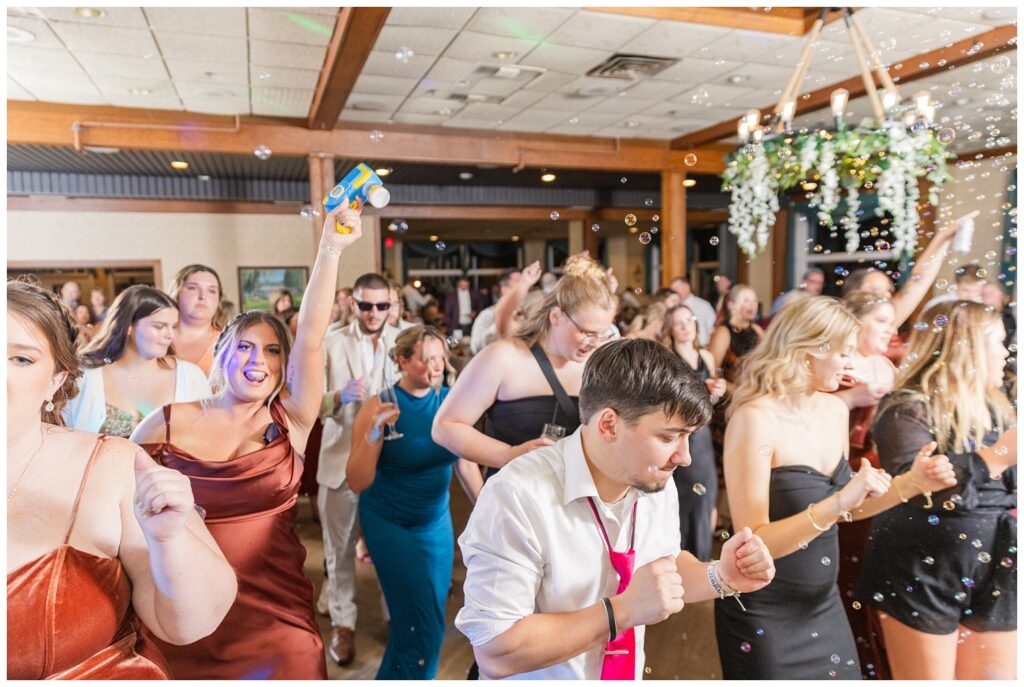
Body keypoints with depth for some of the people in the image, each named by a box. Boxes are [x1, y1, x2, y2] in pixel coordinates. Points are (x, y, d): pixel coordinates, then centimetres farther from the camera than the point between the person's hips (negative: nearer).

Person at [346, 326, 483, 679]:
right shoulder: (379, 407, -19)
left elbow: (466, 463, 3)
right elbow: (357, 483, -20)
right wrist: (374, 434, -35)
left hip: (437, 521, 5)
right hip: (390, 523, -4)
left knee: (430, 617, 16)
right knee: (422, 623, -3)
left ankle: (397, 674, 43)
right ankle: (402, 676, 27)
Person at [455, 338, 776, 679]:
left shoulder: (656, 482, -10)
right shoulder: (517, 498, -30)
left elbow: (667, 564, 6)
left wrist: (720, 577, -13)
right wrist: (623, 611, -31)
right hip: (551, 676, -5)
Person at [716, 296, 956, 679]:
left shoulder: (835, 409, 0)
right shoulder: (755, 418, -23)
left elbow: (839, 512, 10)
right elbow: (753, 543, -24)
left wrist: (911, 483, -1)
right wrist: (840, 502, -32)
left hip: (823, 603, 7)